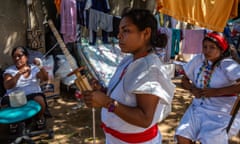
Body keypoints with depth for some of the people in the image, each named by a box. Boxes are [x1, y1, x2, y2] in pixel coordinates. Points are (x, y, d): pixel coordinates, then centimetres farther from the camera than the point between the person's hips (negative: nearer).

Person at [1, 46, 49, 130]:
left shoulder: (34, 68, 9)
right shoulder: (9, 71, 5)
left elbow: (45, 78, -6)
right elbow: (7, 86, -13)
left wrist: (40, 67, -24)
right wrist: (19, 73, -24)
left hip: (32, 94, 0)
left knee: (40, 100, -32)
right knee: (5, 103, -30)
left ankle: (39, 118, 3)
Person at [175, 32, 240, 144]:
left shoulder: (228, 65, -14)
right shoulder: (198, 59, 2)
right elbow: (185, 80, 12)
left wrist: (216, 91, -25)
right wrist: (192, 89, -9)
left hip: (222, 113, -5)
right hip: (198, 108, 5)